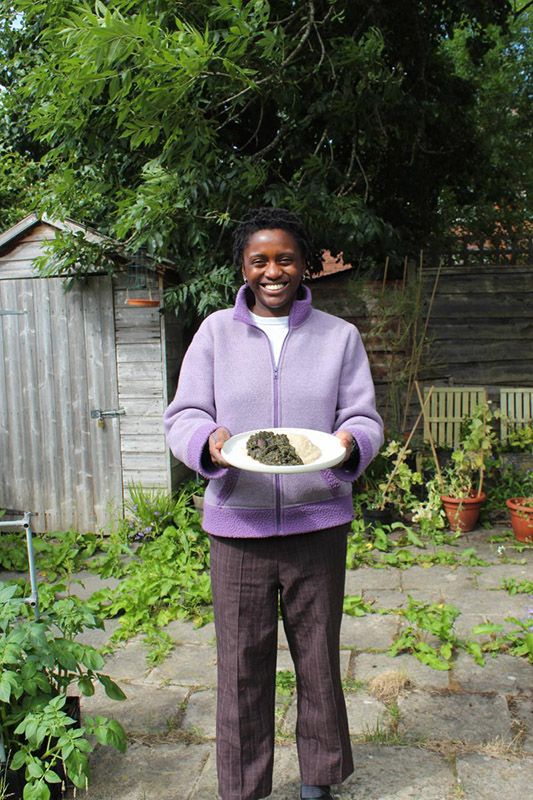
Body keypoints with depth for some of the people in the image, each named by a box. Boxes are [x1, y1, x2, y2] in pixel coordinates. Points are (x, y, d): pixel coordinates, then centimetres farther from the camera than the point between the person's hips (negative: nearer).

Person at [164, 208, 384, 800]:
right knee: (242, 663, 7)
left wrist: (351, 443, -20)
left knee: (318, 657, 12)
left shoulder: (339, 336, 6)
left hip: (318, 523, 1)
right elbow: (182, 416, 2)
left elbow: (365, 418, 5)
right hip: (237, 527, 0)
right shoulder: (216, 332, 4)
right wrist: (209, 441, -21)